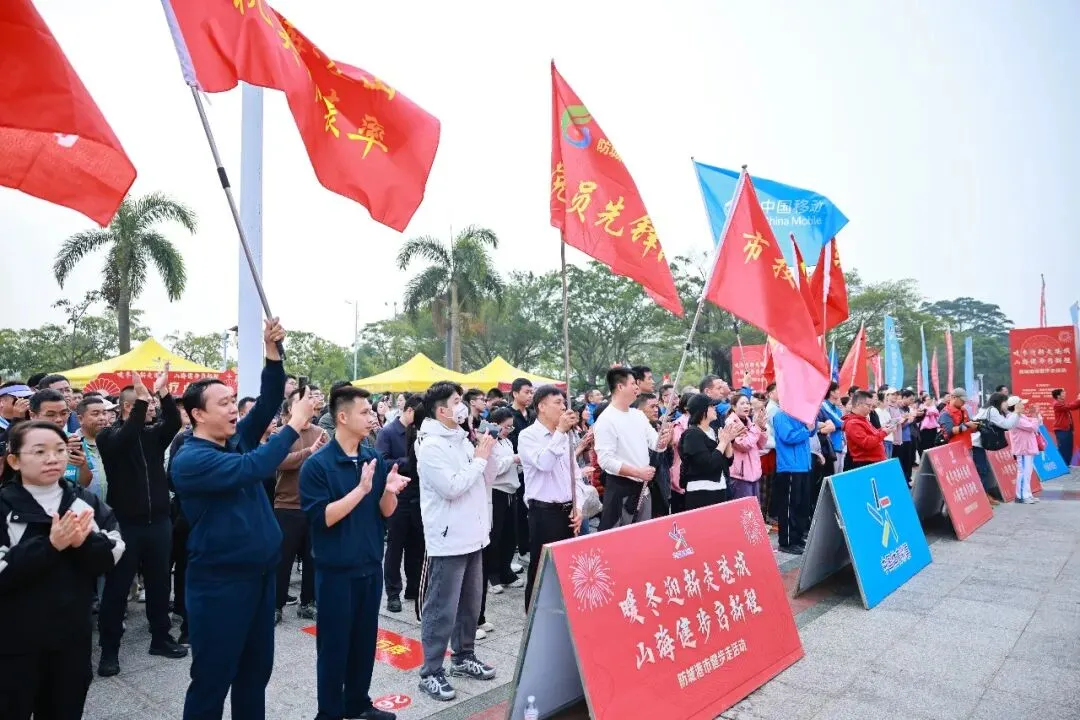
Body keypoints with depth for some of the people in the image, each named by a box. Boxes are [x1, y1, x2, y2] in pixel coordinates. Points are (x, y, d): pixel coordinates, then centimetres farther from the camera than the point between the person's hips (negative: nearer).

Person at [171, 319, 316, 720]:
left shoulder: (237, 439, 5)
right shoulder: (190, 459, -17)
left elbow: (269, 401, -2)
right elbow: (250, 468, -31)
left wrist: (273, 352, -15)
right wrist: (294, 426, -27)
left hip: (261, 574, 8)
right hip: (220, 583, -7)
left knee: (256, 671, 19)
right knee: (212, 678, 7)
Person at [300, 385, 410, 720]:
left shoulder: (376, 459, 2)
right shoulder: (317, 464, -13)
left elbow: (386, 513, 5)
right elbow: (322, 518, -19)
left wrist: (389, 491, -15)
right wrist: (361, 489, -26)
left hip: (370, 566, 5)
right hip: (336, 570, -5)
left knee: (365, 639, 17)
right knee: (334, 643, 9)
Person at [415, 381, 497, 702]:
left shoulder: (461, 438, 9)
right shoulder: (431, 446, -16)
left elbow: (485, 479, 14)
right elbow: (451, 488, -24)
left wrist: (485, 454, -3)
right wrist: (480, 459, -15)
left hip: (472, 536, 8)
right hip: (447, 540, -8)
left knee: (470, 604, 19)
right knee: (442, 609, 2)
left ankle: (463, 657, 34)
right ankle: (431, 672, 15)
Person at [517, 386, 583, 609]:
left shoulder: (565, 436, 11)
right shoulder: (528, 435, -8)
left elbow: (575, 474, 14)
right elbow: (544, 463, -25)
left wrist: (577, 508, 4)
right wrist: (560, 431, -22)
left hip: (567, 511, 6)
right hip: (543, 512, -6)